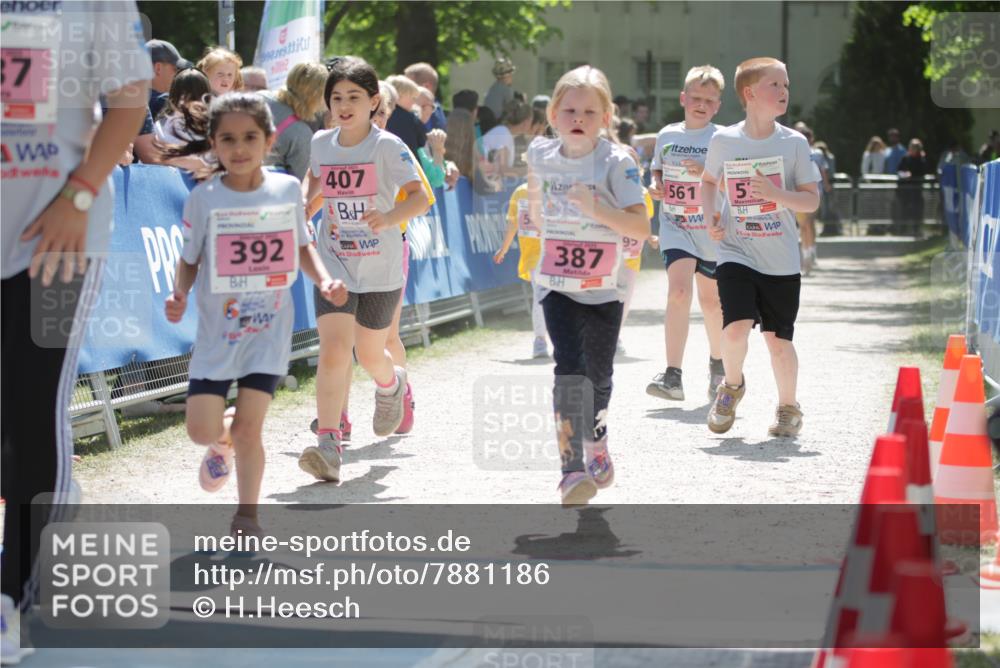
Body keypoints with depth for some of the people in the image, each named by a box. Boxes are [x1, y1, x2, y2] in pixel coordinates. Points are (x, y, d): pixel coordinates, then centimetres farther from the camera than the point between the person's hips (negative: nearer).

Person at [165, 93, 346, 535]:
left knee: (249, 427, -8)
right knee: (202, 429, -5)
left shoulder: (287, 189, -2)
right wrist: (178, 294, -18)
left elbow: (302, 246, 12)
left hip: (270, 328, 0)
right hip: (217, 329, 0)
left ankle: (247, 515, 12)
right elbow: (189, 260, 1)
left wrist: (324, 281, -5)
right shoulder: (204, 198, -6)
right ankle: (224, 438, 33)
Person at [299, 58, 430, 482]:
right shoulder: (322, 143, 2)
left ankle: (392, 386, 48)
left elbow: (420, 198, -17)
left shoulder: (388, 146, -11)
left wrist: (390, 217, -36)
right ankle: (328, 446, -19)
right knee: (333, 351, -14)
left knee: (369, 355, 10)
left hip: (380, 269, -2)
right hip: (334, 266, 2)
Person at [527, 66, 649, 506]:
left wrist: (595, 208, -32)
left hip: (604, 288, 0)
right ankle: (573, 470, -24)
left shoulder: (617, 163, -13)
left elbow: (641, 228, -21)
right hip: (557, 285, 1)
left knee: (598, 375, 11)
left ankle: (596, 442, 43)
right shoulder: (541, 154, -2)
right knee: (569, 369, -18)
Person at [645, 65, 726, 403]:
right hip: (675, 227, 1)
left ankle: (718, 364, 39)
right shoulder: (667, 135, 5)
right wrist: (655, 187, -1)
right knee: (678, 291, -19)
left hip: (711, 231, -1)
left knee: (711, 299, 13)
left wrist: (708, 173, -24)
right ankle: (673, 376, -22)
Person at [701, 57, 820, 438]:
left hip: (781, 262, 1)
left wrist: (776, 194, -19)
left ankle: (788, 407, 28)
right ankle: (732, 386, 12)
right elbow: (708, 181, 18)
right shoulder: (724, 141, -2)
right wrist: (710, 219, 2)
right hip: (736, 253, 0)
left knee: (779, 340, 4)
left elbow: (812, 201, -2)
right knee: (736, 327, -19)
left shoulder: (794, 143, -3)